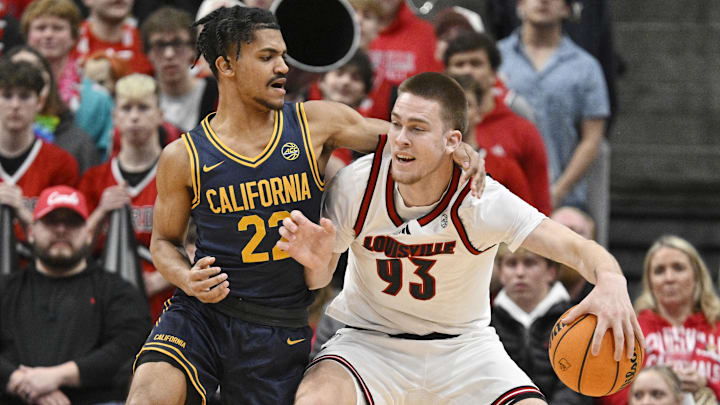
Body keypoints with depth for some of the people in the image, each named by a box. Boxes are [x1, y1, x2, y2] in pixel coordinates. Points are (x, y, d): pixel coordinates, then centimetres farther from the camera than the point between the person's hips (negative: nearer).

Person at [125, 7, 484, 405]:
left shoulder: (315, 123, 1)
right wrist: (186, 278, -11)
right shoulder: (183, 157, -2)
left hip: (280, 331, 2)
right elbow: (164, 240, 10)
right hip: (202, 311, -2)